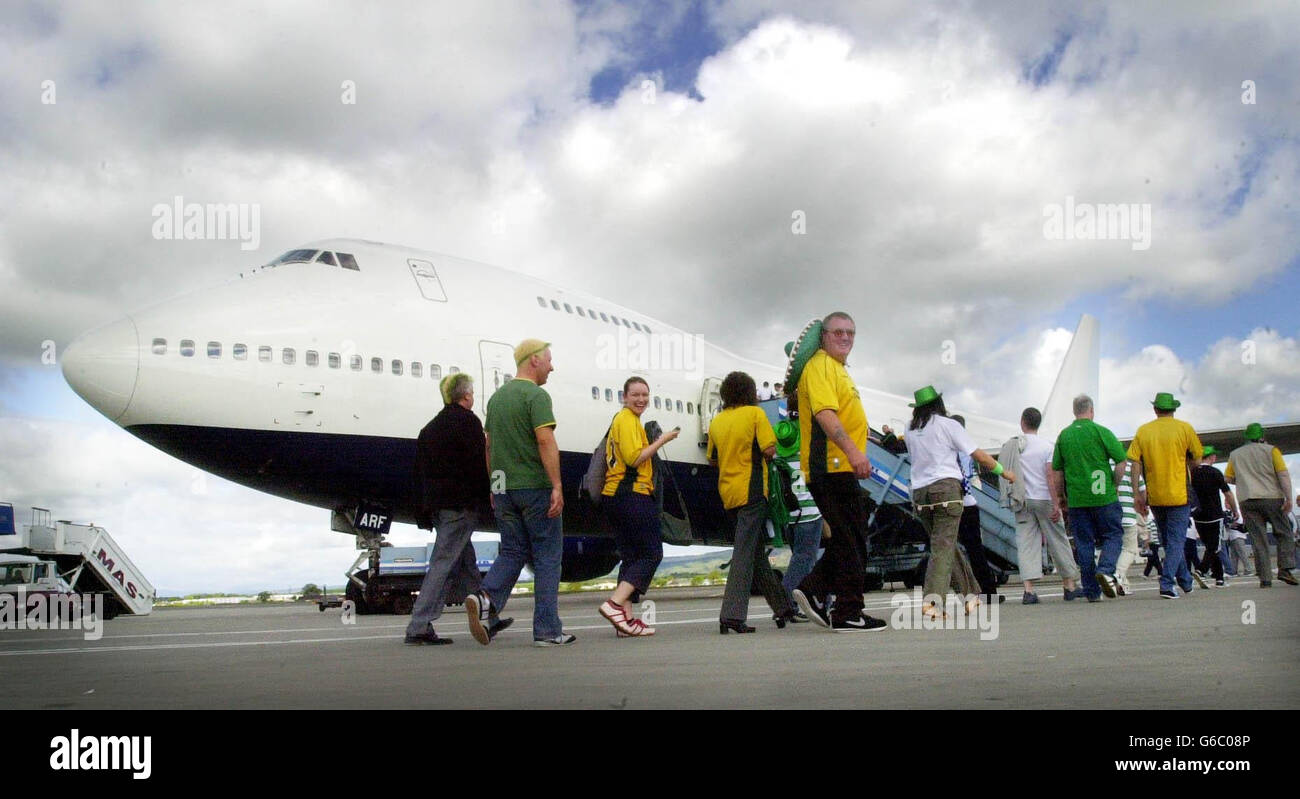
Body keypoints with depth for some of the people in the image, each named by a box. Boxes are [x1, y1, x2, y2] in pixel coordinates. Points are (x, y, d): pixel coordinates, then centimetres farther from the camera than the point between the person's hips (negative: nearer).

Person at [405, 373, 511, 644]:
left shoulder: (431, 426, 17)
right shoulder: (467, 421, -8)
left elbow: (420, 469, 18)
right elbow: (478, 465, -15)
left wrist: (426, 508, 19)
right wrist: (486, 500, -7)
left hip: (436, 503, 9)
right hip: (461, 505, -9)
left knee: (467, 563, 15)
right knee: (444, 562, -8)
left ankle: (488, 621, 24)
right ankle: (419, 627, -10)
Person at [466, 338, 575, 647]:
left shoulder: (497, 397, 14)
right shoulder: (536, 395, -10)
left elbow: (490, 445, 17)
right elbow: (545, 440, -20)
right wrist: (557, 486, -20)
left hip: (504, 489, 7)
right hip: (535, 486, -7)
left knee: (513, 552, 13)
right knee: (547, 556, 2)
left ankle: (485, 599, -12)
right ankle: (547, 630, 4)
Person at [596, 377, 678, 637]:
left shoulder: (620, 419, 22)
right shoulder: (628, 420, -9)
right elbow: (634, 457, -19)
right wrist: (662, 440, -12)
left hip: (613, 496, 10)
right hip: (633, 496, -10)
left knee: (630, 556, 10)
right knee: (651, 553, -7)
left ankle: (626, 619, 7)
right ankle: (615, 603, -17)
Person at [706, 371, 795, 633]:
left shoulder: (716, 421, 11)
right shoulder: (755, 413, -5)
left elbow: (713, 459, 16)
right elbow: (769, 449, -12)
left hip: (727, 491, 6)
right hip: (751, 490, -6)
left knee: (756, 551, 13)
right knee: (745, 551, -9)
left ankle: (782, 607, 22)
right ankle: (732, 614, -16)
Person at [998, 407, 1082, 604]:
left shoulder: (1009, 446, 3)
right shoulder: (1046, 446, -6)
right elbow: (1051, 476, -12)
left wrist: (1012, 499, 17)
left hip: (1022, 502, 2)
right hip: (1044, 499, -2)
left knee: (1026, 543, 1)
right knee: (1058, 541, 9)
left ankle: (1028, 589, -10)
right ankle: (1070, 585, 17)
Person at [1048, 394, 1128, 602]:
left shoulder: (1064, 435, 7)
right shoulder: (1101, 432, -4)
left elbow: (1056, 471, 10)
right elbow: (1121, 461, -8)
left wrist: (1060, 497, 20)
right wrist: (1113, 485, 6)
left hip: (1076, 499, 3)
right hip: (1104, 497, -3)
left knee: (1084, 543, 7)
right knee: (1113, 535, 9)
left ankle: (1091, 591, 8)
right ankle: (1106, 570, -15)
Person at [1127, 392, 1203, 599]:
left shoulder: (1142, 431, 2)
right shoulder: (1184, 428, -3)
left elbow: (1136, 464, -2)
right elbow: (1197, 461, 0)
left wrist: (1138, 494, 2)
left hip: (1154, 496, 3)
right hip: (1178, 494, -3)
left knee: (1168, 541, 17)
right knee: (1176, 541, 2)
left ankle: (1186, 582, 29)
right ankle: (1166, 585, -11)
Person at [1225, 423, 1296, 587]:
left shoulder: (1235, 454, 12)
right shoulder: (1271, 450, 3)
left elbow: (1227, 478, 13)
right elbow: (1283, 474, -6)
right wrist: (1289, 498, -8)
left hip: (1247, 501, 2)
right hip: (1272, 498, -2)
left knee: (1258, 539, 1)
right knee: (1284, 534, 10)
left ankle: (1265, 578, -3)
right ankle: (1284, 568, -4)